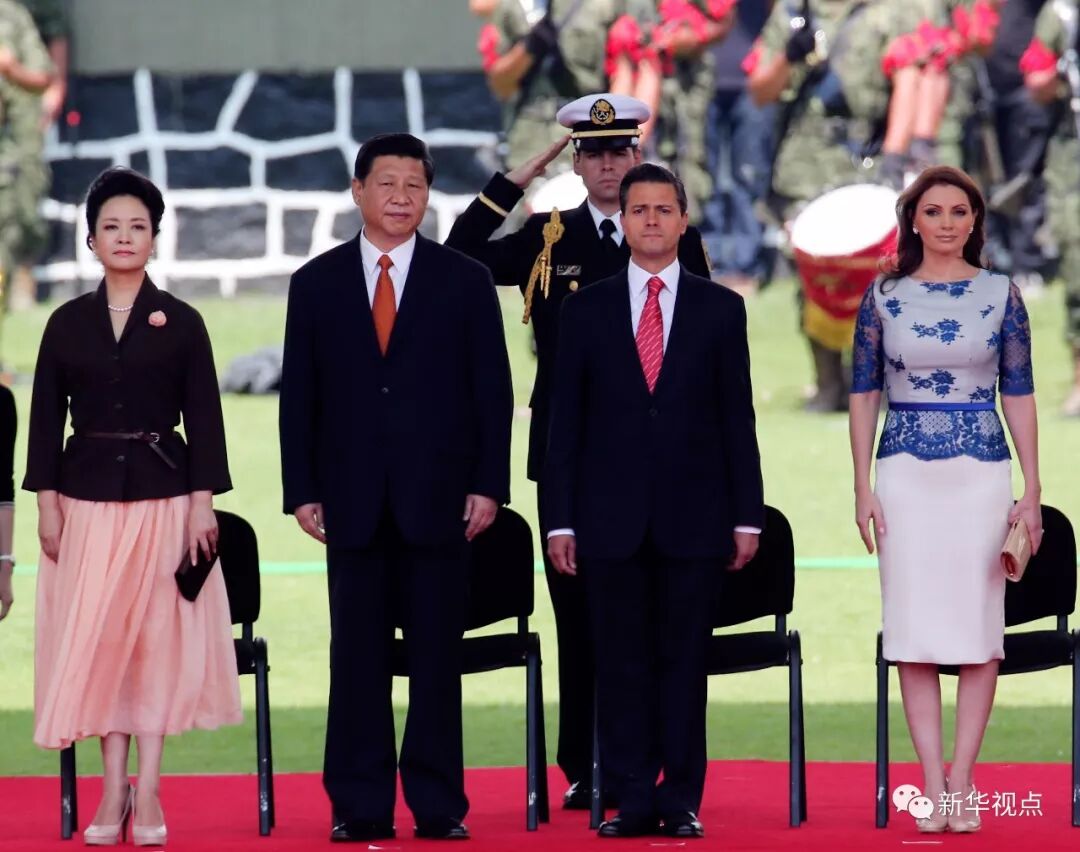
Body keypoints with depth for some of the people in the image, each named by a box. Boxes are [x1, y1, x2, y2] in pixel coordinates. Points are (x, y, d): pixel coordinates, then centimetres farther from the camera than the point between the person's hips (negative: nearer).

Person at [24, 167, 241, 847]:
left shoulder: (181, 322, 2)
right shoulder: (68, 323, 6)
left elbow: (204, 418, 0)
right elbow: (47, 418, 6)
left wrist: (204, 503, -6)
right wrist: (47, 504, 0)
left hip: (163, 496, -1)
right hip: (89, 496, 1)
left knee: (159, 633, -1)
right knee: (96, 637, 0)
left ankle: (148, 794, 1)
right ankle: (115, 792, 4)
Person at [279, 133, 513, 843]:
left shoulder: (466, 281, 6)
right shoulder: (317, 284, 8)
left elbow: (493, 391, 4)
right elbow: (299, 396, 7)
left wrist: (488, 485, -4)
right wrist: (302, 491, 0)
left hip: (438, 501, -1)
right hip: (352, 504, 1)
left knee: (437, 658, 1)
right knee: (358, 661, 2)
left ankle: (439, 805, 5)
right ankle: (361, 808, 6)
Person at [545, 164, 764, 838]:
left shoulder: (719, 309, 7)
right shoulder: (587, 309, 7)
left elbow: (738, 418, 6)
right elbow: (566, 420, 6)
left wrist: (747, 516, 1)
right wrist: (559, 520, 0)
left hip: (693, 516, 0)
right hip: (611, 516, 1)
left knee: (684, 661, 1)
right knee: (622, 662, 1)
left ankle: (681, 802, 5)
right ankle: (633, 801, 4)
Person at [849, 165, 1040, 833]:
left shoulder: (1000, 295, 4)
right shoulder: (884, 297, 4)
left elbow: (1019, 396, 5)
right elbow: (865, 396, 6)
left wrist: (1033, 491, -1)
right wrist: (864, 489, -1)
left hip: (981, 472, 0)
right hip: (907, 472, 0)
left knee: (979, 626, -1)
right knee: (916, 629, -1)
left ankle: (964, 779, 5)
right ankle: (934, 782, 2)